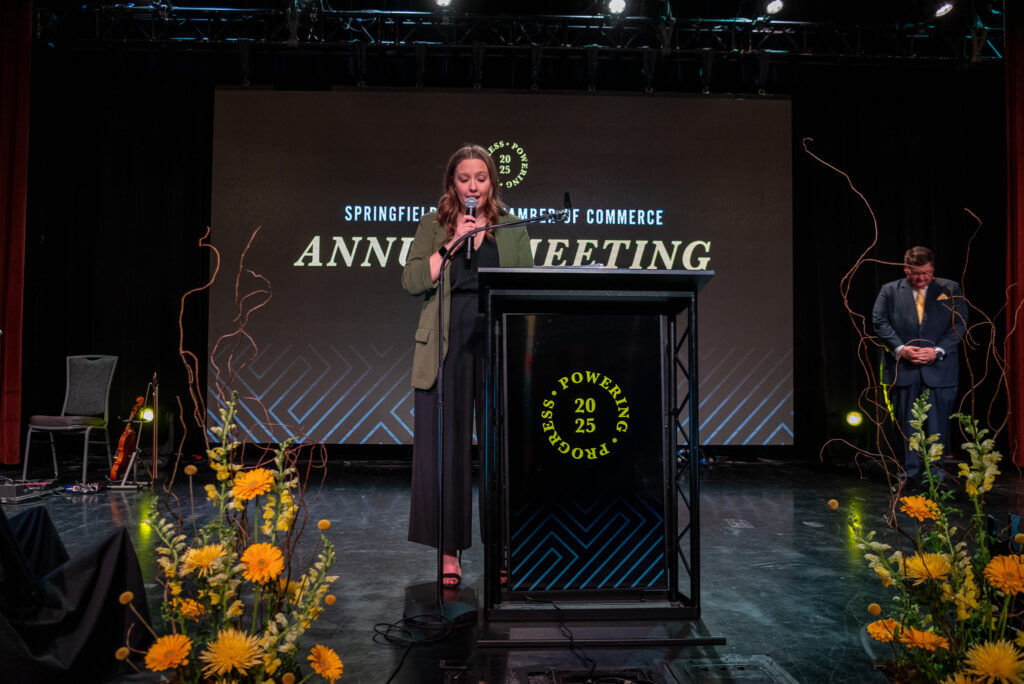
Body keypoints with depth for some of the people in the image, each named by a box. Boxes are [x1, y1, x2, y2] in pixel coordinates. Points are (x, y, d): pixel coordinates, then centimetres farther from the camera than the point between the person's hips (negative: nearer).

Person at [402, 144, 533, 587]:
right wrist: (452, 242, -8)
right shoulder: (433, 226, 10)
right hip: (447, 347, 0)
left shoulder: (512, 229, 14)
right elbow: (411, 281, -1)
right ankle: (449, 553, 11)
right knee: (445, 447, 0)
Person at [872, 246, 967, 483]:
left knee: (937, 425, 2)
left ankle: (936, 478, 13)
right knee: (905, 424, 6)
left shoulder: (950, 290, 6)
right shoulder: (890, 291, 6)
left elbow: (959, 324, 1)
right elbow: (880, 321, -2)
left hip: (939, 369, 0)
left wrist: (938, 351, -12)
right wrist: (900, 349, -14)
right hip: (903, 369, 0)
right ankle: (909, 474, 16)